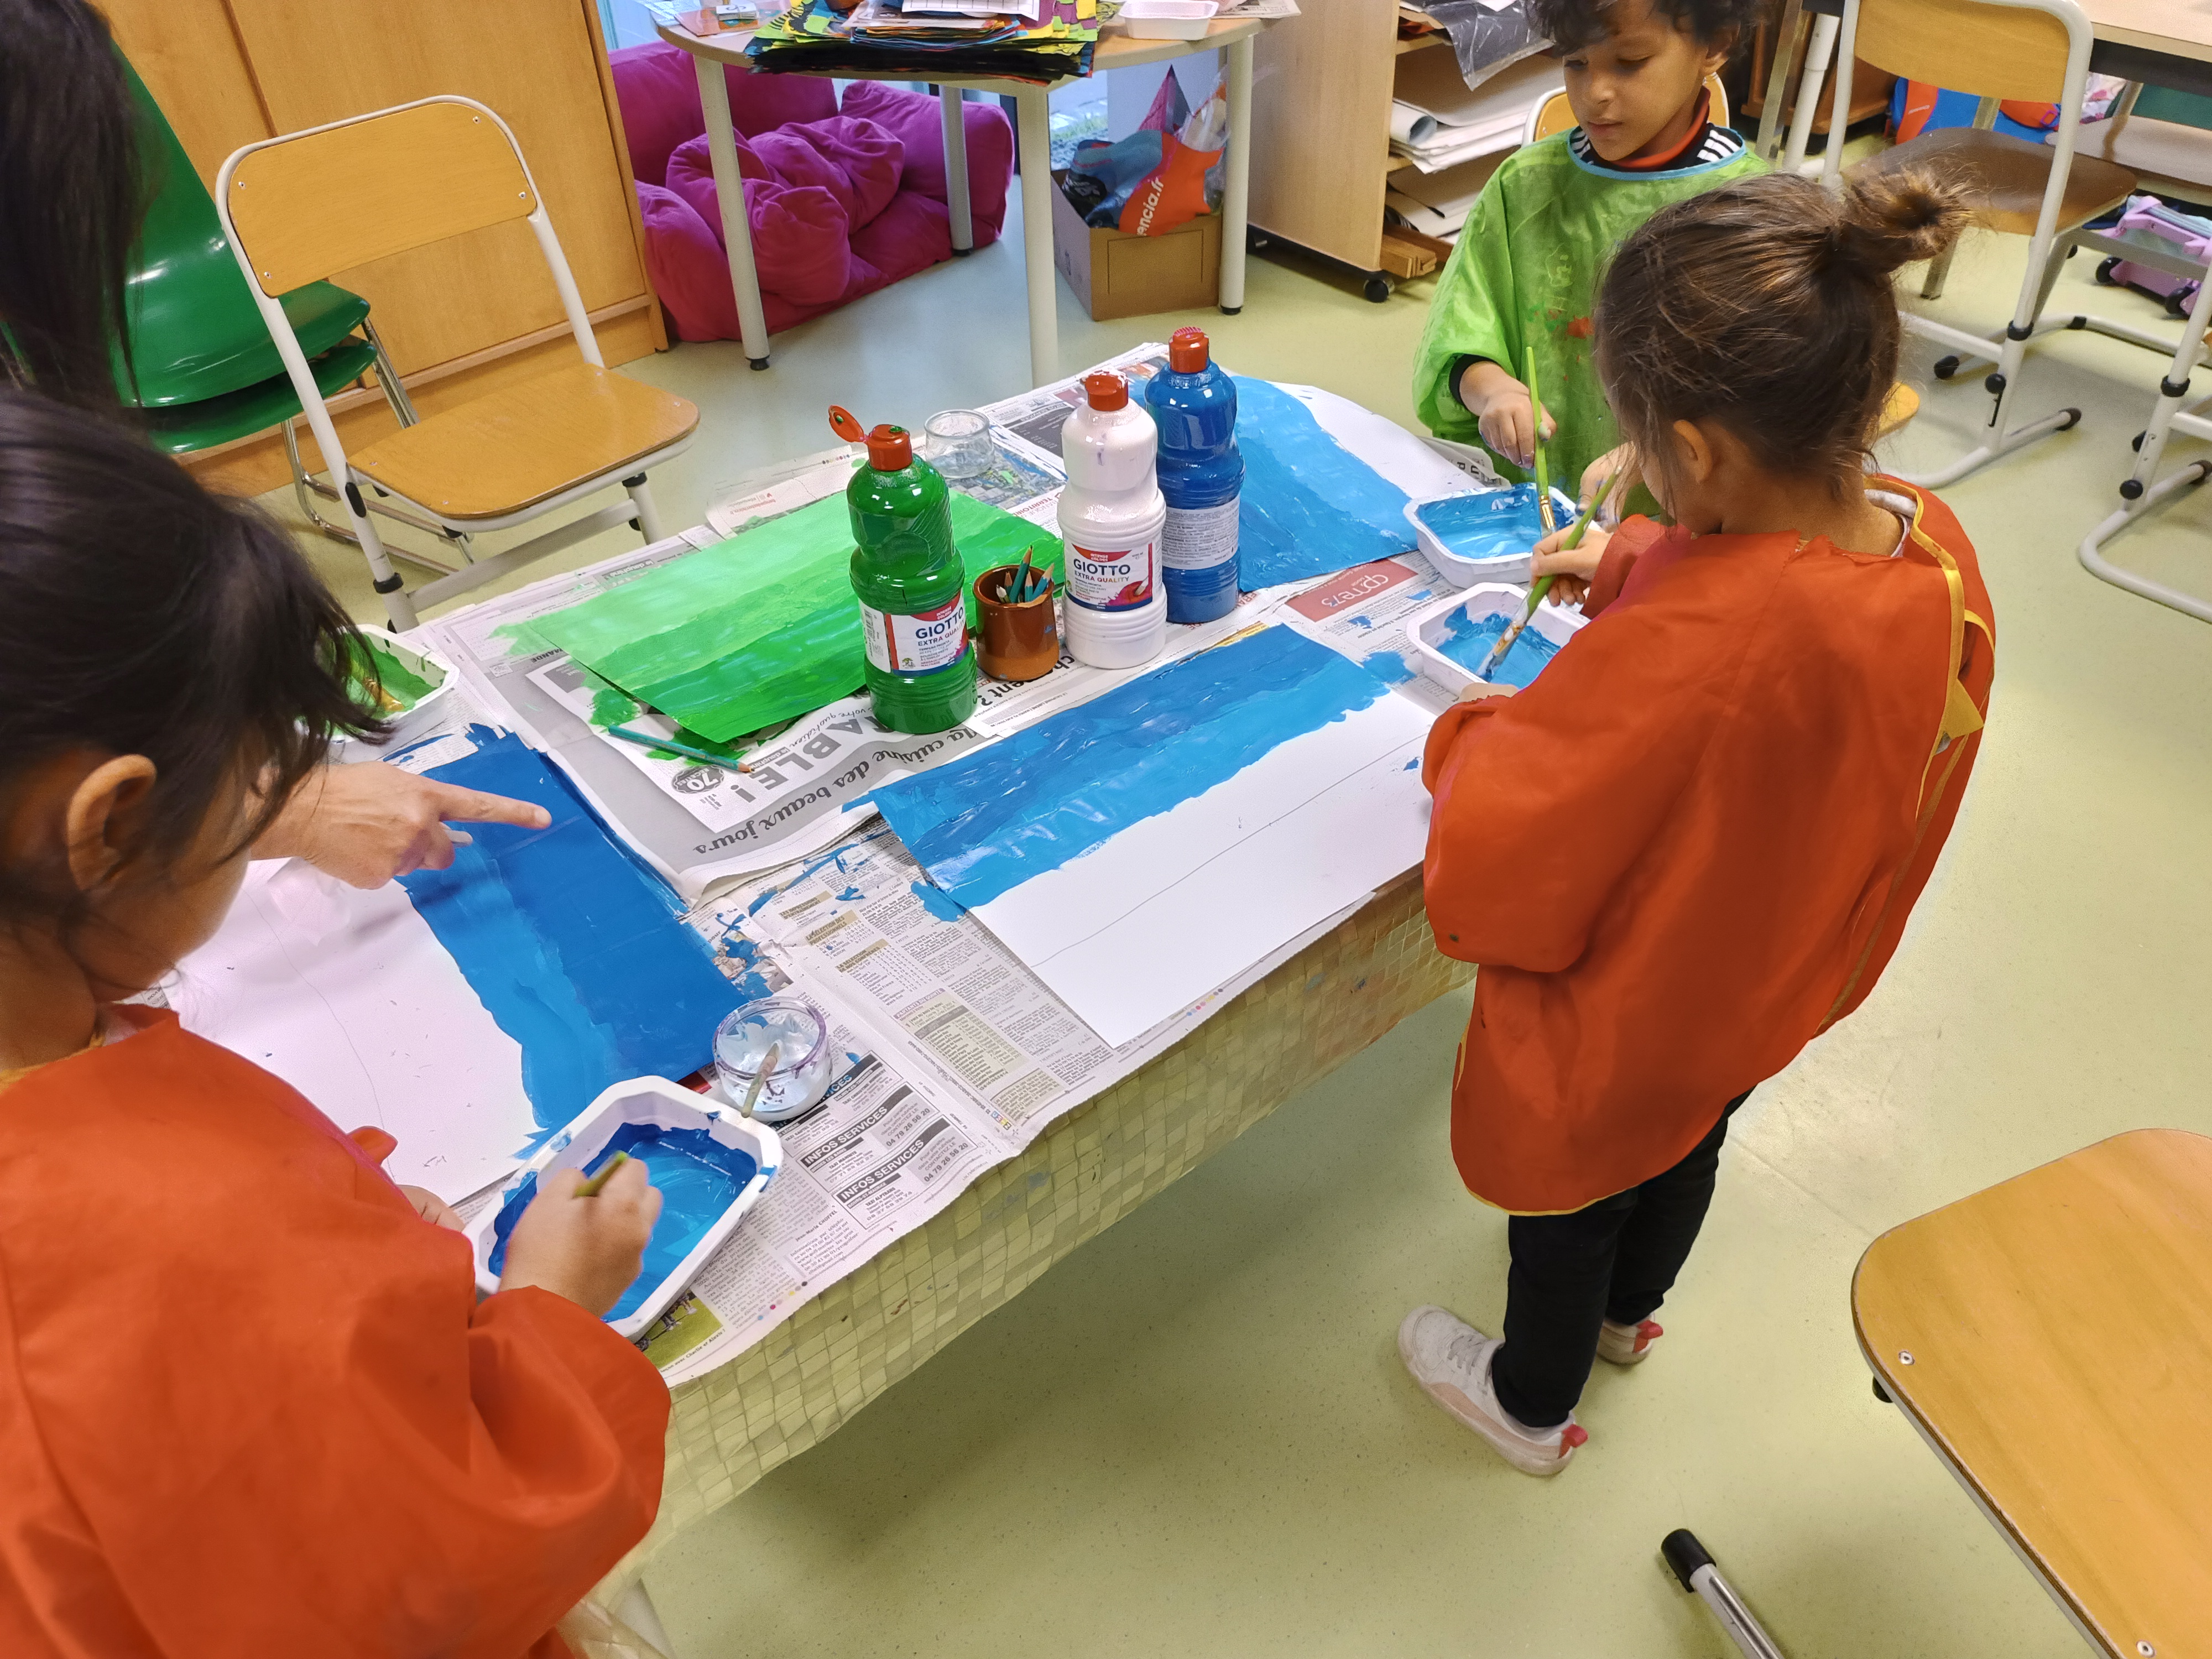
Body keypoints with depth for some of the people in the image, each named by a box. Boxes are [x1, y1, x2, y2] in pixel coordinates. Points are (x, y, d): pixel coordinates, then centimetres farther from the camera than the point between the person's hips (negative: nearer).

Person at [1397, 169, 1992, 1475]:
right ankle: (1632, 1311, 66)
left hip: (1625, 1019, -7)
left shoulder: (1677, 653, -45)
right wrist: (1633, 563, 6)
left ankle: (1532, 1405, 53)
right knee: (1689, 1148, 34)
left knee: (1571, 1198, 22)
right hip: (1784, 983, 7)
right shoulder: (1936, 549, -19)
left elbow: (1501, 859, -34)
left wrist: (1467, 739, -17)